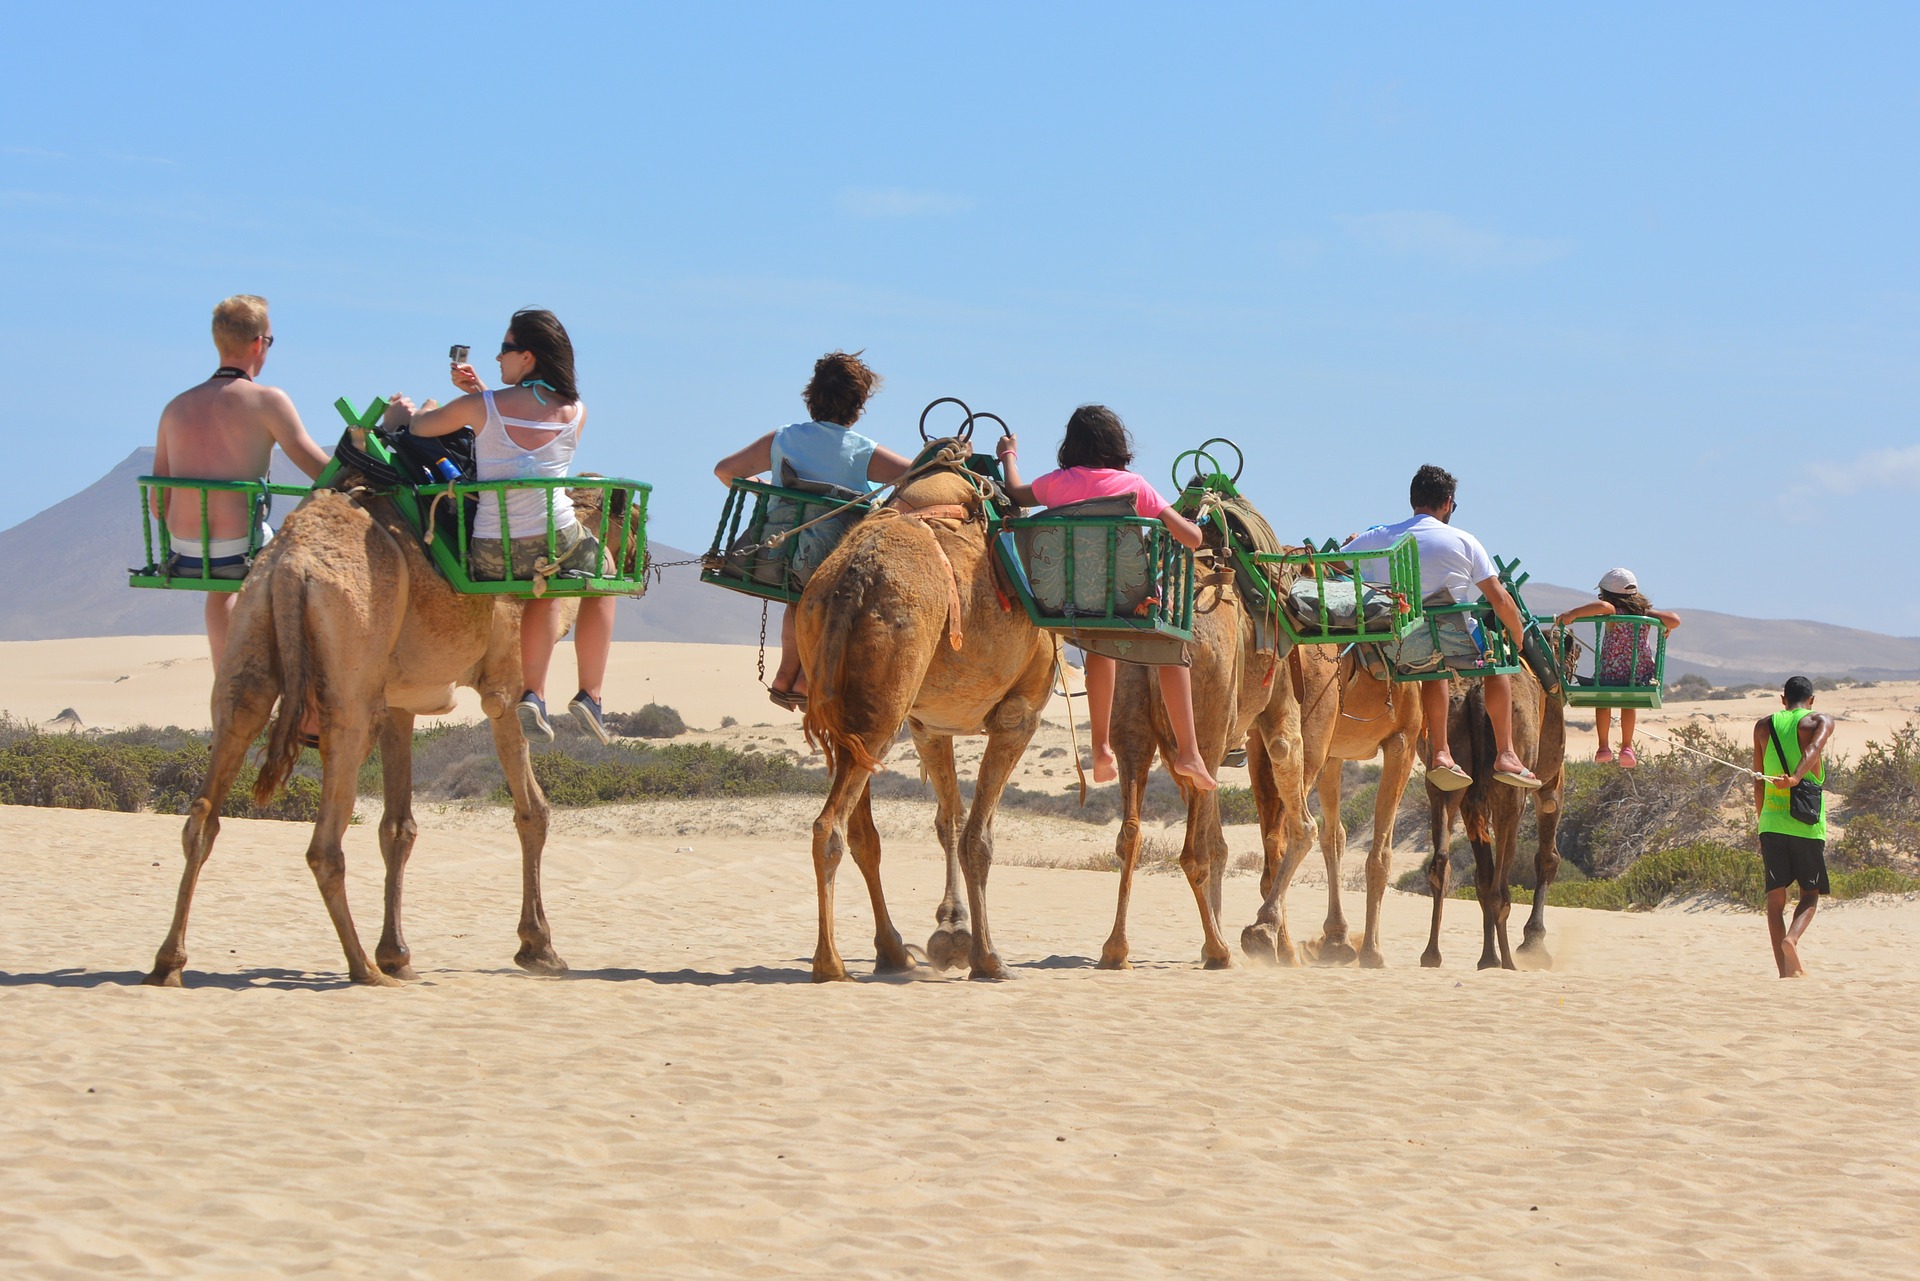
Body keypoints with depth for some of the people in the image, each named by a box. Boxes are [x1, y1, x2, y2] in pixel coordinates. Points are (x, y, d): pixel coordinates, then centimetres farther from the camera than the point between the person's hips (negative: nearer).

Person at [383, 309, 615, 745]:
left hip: (493, 556, 0)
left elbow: (412, 425, 9)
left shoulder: (480, 408, -6)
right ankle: (591, 695, 24)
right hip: (557, 542, 0)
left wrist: (403, 411, 31)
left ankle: (534, 694, 23)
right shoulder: (575, 413, 2)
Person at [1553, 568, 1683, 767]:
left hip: (1610, 675, -3)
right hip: (1641, 676, 3)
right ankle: (1627, 747, 28)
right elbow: (1675, 620, -4)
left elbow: (1602, 606, -35)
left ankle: (1603, 747, 23)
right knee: (1628, 704, 33)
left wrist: (1572, 613, -29)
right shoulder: (1645, 613, 2)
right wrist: (1666, 627, 19)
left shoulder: (1614, 612, -11)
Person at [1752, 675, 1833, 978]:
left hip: (1771, 820, 2)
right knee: (1810, 893, 9)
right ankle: (1792, 938, -20)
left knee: (1776, 897, 5)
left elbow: (1758, 781, 12)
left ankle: (1786, 970, -2)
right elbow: (1814, 748, -19)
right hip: (1807, 823, -2)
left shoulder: (1763, 726, 12)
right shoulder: (1820, 722, 4)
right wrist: (1795, 778, -33)